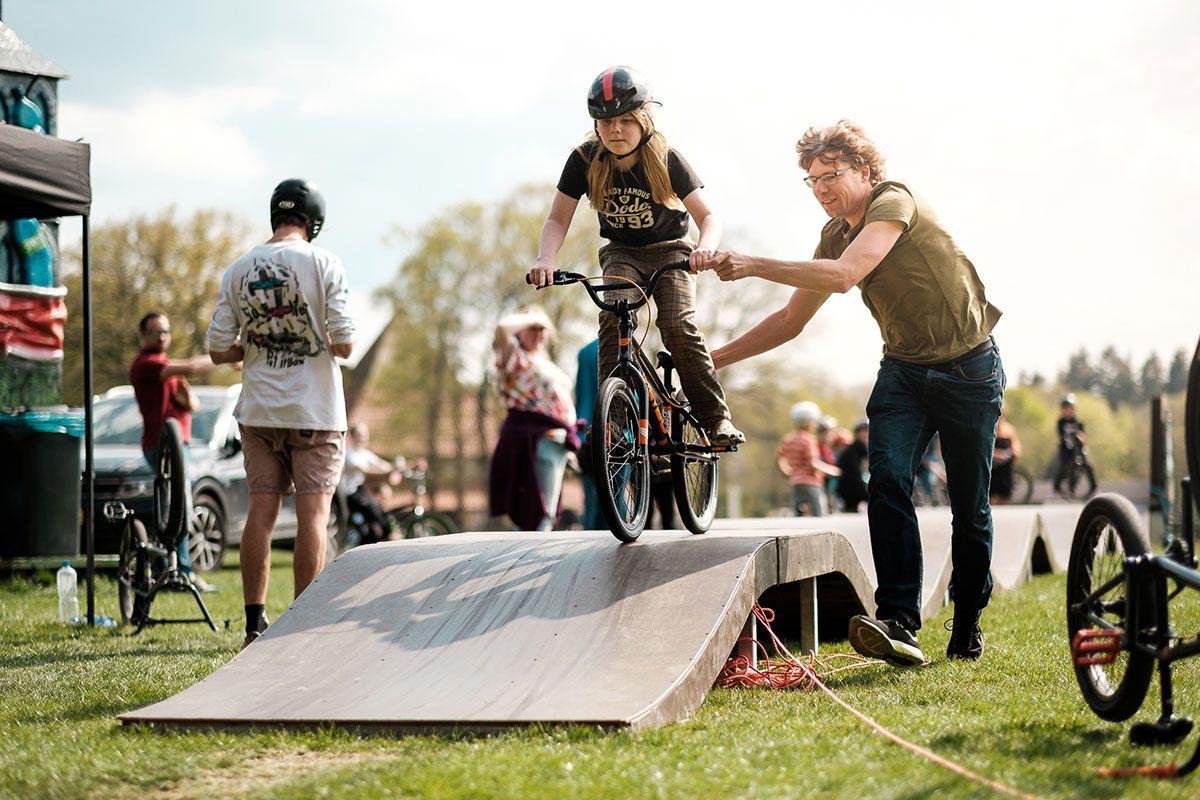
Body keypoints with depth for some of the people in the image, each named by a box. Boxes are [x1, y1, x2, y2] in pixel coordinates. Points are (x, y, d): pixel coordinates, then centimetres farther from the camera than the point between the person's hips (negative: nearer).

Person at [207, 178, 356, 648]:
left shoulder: (238, 270, 4)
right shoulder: (323, 263, -6)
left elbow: (218, 350, 2)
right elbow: (344, 345, -12)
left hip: (258, 411, 4)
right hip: (315, 411, -3)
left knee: (261, 510, 7)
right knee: (313, 512, -1)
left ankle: (256, 624, 7)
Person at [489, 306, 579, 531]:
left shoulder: (542, 362, 23)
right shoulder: (516, 357, -5)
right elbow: (503, 327, -26)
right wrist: (531, 317, -12)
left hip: (554, 437, 9)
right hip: (534, 436, -9)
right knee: (541, 513, -14)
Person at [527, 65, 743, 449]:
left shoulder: (666, 160, -20)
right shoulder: (585, 161, -15)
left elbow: (708, 216, -20)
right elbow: (557, 220, -10)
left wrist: (705, 245, -43)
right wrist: (545, 259, -31)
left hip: (669, 251, -2)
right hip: (621, 254, 2)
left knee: (678, 326, -24)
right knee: (613, 315, -28)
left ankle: (717, 418, -13)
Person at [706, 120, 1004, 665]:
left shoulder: (894, 202, -19)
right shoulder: (835, 235, 4)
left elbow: (844, 276, -35)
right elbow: (791, 319, 12)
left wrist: (755, 265, -35)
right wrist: (717, 358, 5)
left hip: (969, 370, -5)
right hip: (904, 370, 5)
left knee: (970, 508, 2)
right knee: (887, 483, -18)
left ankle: (967, 626, 19)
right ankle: (898, 621, -26)